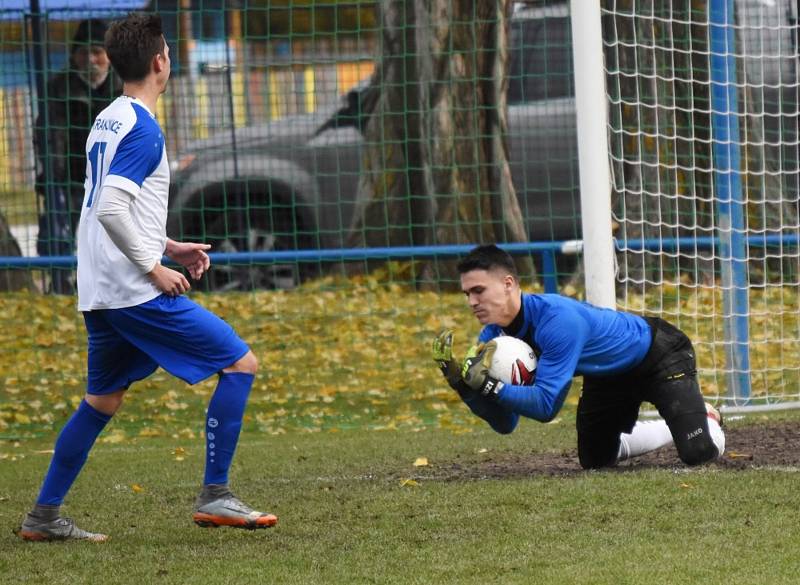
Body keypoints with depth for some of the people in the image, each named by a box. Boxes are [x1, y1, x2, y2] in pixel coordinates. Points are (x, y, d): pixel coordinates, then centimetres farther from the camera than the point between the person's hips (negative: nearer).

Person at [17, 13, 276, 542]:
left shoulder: (107, 121, 15)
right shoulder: (143, 128, -14)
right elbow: (110, 209, -23)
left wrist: (169, 246, 21)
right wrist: (155, 268, -17)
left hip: (100, 294, 10)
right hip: (137, 293, -10)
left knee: (103, 400, 19)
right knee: (241, 363, -5)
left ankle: (44, 516, 19)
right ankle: (215, 497, -7)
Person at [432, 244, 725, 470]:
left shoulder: (557, 319, -41)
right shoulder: (492, 337, -18)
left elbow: (546, 406, -41)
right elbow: (504, 424, -16)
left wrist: (488, 385, -48)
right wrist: (461, 382, -29)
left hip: (660, 356, -8)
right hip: (609, 376, 8)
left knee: (698, 452, -20)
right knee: (594, 459, 17)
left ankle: (706, 418, 19)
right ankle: (676, 427, 39)